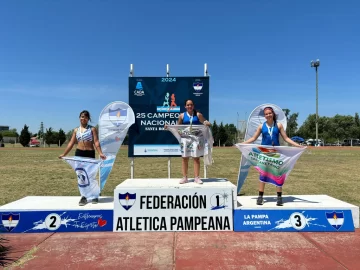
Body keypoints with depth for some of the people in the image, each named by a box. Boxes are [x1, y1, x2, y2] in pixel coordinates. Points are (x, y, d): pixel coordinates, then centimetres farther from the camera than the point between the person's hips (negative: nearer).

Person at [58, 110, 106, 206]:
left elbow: (96, 142, -9)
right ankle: (84, 196, 15)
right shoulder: (76, 130, 11)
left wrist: (100, 153, -21)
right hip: (79, 153, 4)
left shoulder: (92, 129, 0)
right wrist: (64, 154, 8)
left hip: (90, 153, -3)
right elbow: (71, 143, 12)